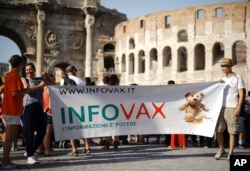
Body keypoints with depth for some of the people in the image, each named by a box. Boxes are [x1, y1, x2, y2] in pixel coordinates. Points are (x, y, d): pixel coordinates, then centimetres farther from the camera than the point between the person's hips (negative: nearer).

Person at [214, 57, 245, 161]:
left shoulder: (237, 78, 2)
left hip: (232, 108, -5)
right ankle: (221, 149, 20)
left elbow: (241, 94, -2)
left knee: (232, 131, -2)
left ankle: (230, 153, 5)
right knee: (218, 130, 3)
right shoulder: (221, 79, 16)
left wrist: (238, 107, -12)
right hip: (221, 107, 5)